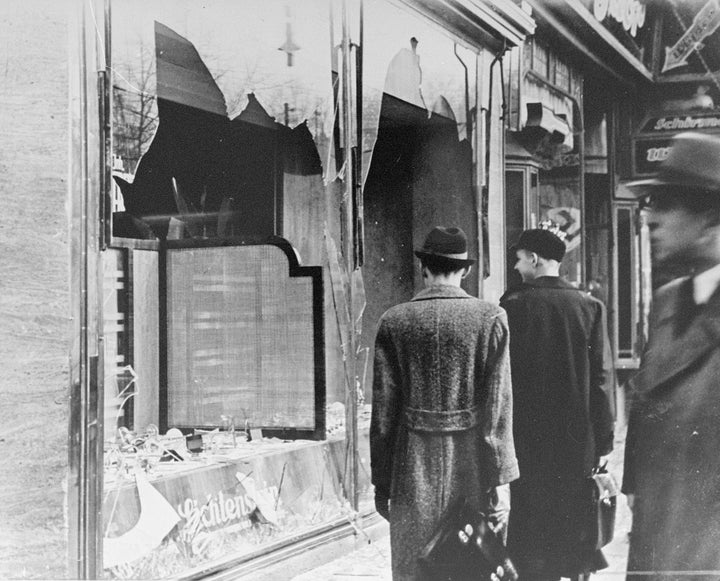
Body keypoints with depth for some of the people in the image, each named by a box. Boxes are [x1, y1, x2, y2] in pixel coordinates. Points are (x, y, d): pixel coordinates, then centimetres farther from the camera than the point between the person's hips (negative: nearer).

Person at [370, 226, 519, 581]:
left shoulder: (393, 322, 0)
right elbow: (497, 408, -7)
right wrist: (500, 480, -3)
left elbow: (383, 409, 0)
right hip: (471, 467, 0)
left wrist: (381, 482, 7)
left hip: (413, 471, 1)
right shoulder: (491, 319, -3)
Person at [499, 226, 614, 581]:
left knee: (531, 519, 7)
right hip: (577, 438, 2)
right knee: (576, 521, 12)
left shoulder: (512, 304, -7)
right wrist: (603, 442, 1)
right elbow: (599, 378, -4)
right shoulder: (589, 306, -2)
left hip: (527, 434, -1)